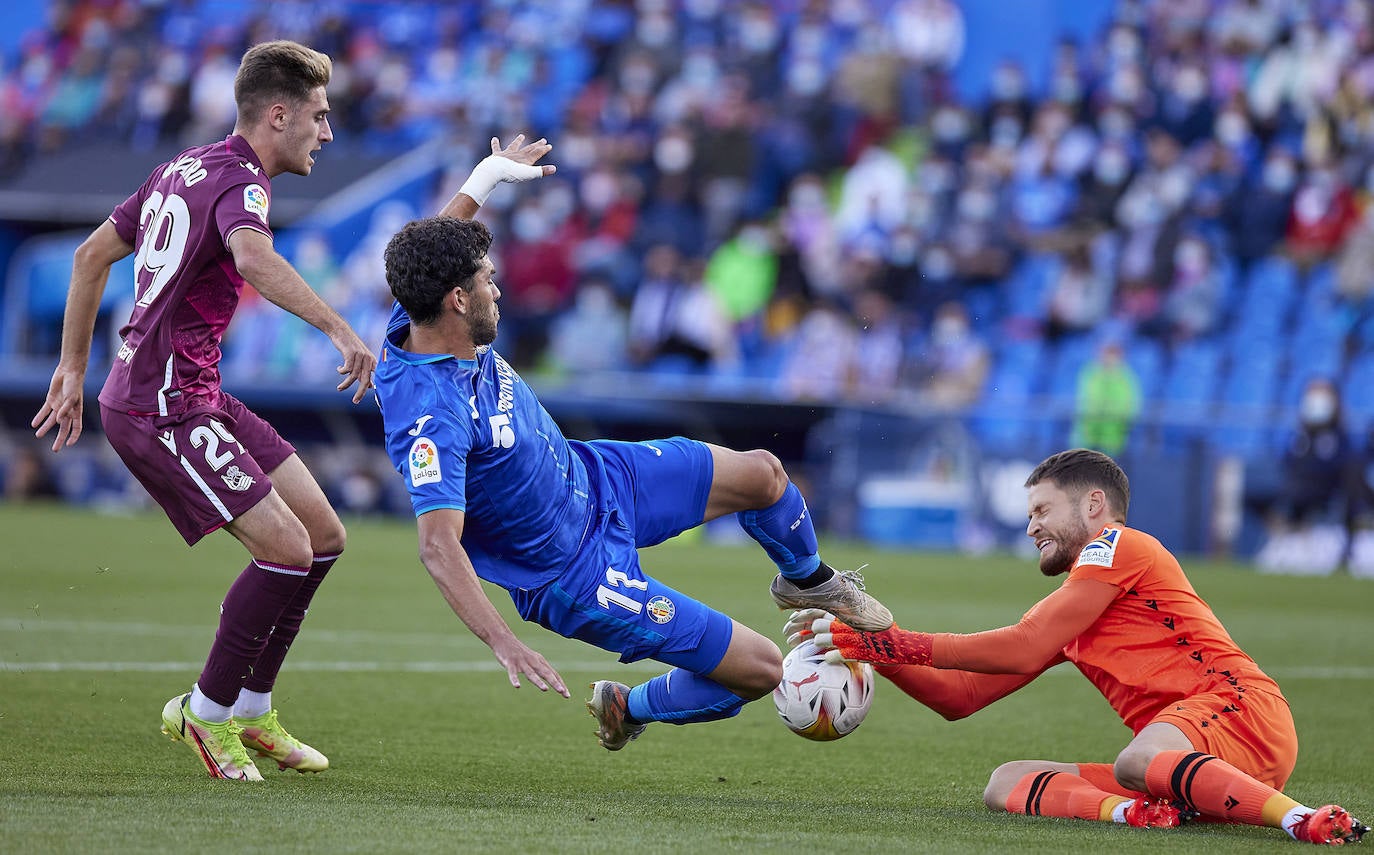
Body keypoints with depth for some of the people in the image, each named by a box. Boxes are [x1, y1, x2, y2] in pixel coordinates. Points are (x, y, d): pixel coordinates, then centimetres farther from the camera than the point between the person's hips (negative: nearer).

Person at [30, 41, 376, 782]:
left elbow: (91, 256, 24)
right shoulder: (237, 180, -14)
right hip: (162, 408, -10)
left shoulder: (186, 169, 16)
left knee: (324, 535, 8)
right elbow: (253, 258, -38)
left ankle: (250, 710, 16)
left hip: (199, 397, 10)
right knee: (286, 547, -16)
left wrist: (73, 368, 27)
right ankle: (204, 713, -1)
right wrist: (339, 329, -41)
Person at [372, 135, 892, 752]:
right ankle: (629, 708, 23)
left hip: (591, 477, 9)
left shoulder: (416, 322, -12)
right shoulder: (429, 416, -38)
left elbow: (428, 258, 12)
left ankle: (807, 580, 46)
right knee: (760, 670, -7)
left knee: (762, 475, 11)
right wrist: (502, 644, -54)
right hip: (575, 573, -9)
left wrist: (489, 173, 22)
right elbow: (438, 547, -45)